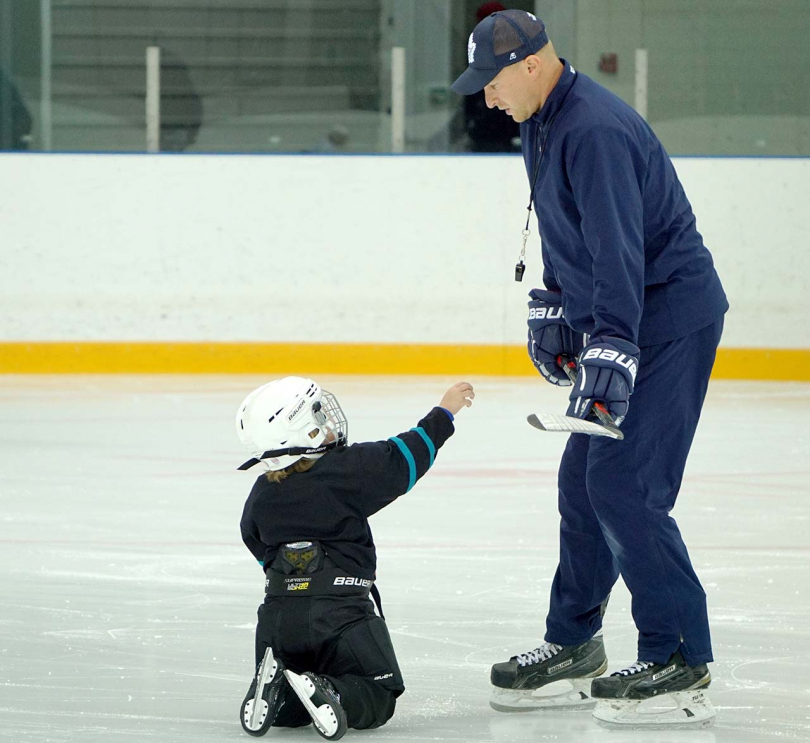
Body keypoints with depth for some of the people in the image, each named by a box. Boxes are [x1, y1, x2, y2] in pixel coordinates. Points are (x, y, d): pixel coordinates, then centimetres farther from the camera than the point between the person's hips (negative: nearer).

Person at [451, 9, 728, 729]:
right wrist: (551, 309, 23)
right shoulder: (541, 124, 10)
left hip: (669, 313, -10)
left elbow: (618, 249, -31)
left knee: (621, 483, -15)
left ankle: (680, 663, -10)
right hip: (616, 317, 10)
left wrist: (612, 349, -36)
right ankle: (573, 650, 22)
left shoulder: (594, 129, -23)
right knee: (584, 480, 12)